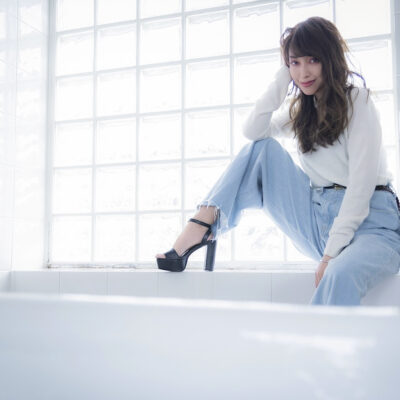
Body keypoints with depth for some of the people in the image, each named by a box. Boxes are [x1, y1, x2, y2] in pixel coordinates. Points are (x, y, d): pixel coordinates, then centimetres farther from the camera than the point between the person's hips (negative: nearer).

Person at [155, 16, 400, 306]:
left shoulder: (358, 100, -6)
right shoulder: (301, 108, 13)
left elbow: (362, 184, -15)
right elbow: (252, 131, -3)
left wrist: (331, 253, -20)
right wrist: (284, 77, -4)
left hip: (369, 221, -5)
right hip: (317, 222, 5)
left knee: (339, 277, -39)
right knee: (263, 150, -5)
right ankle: (204, 225, -16)